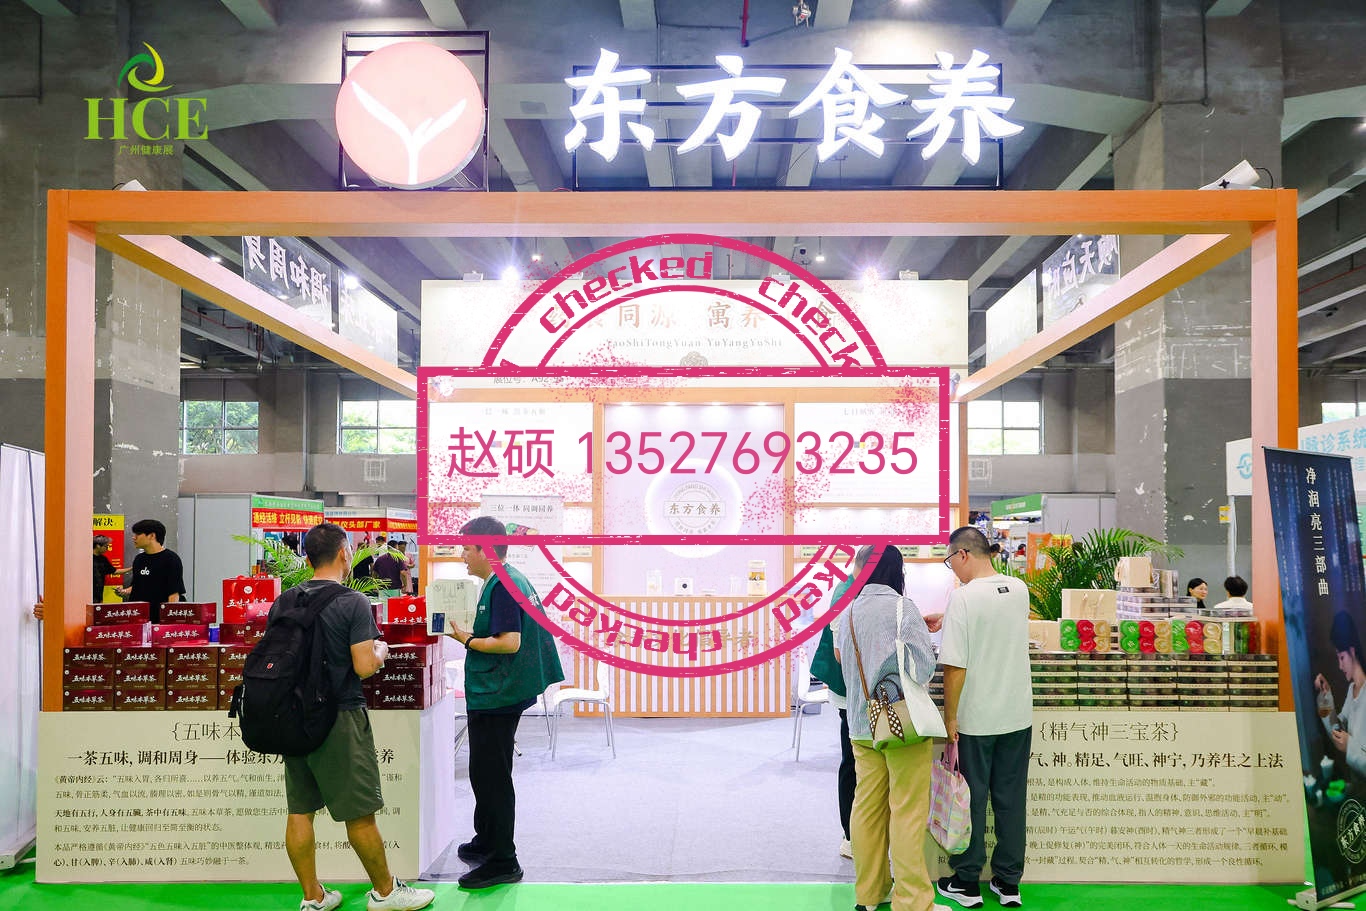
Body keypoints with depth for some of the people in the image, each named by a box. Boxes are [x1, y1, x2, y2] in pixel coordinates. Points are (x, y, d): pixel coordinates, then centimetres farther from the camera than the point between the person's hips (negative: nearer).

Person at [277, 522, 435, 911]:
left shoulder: (283, 602, 4)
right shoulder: (353, 602, -14)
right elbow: (365, 666, -18)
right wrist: (381, 649, 3)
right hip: (339, 719, -6)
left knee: (299, 811, 11)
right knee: (359, 813, 6)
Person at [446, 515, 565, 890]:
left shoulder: (501, 586, -20)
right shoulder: (514, 578, 12)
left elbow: (509, 642, -26)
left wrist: (467, 639, -15)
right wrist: (473, 634, 11)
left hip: (496, 696, -11)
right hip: (500, 693, 11)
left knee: (491, 777, -2)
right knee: (487, 773, 22)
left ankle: (503, 862, 7)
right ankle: (485, 842, 36)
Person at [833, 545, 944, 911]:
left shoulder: (850, 611, 7)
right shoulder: (902, 607, -11)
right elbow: (924, 661, -16)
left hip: (861, 724, 6)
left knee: (867, 808, 11)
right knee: (907, 811, -1)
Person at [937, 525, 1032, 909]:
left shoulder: (963, 597, -18)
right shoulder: (1020, 590, 1)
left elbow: (955, 666, -20)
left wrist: (950, 717, -10)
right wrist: (947, 620, 26)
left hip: (976, 719, -5)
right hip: (1018, 715, 5)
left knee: (971, 800, 8)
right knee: (1011, 800, 13)